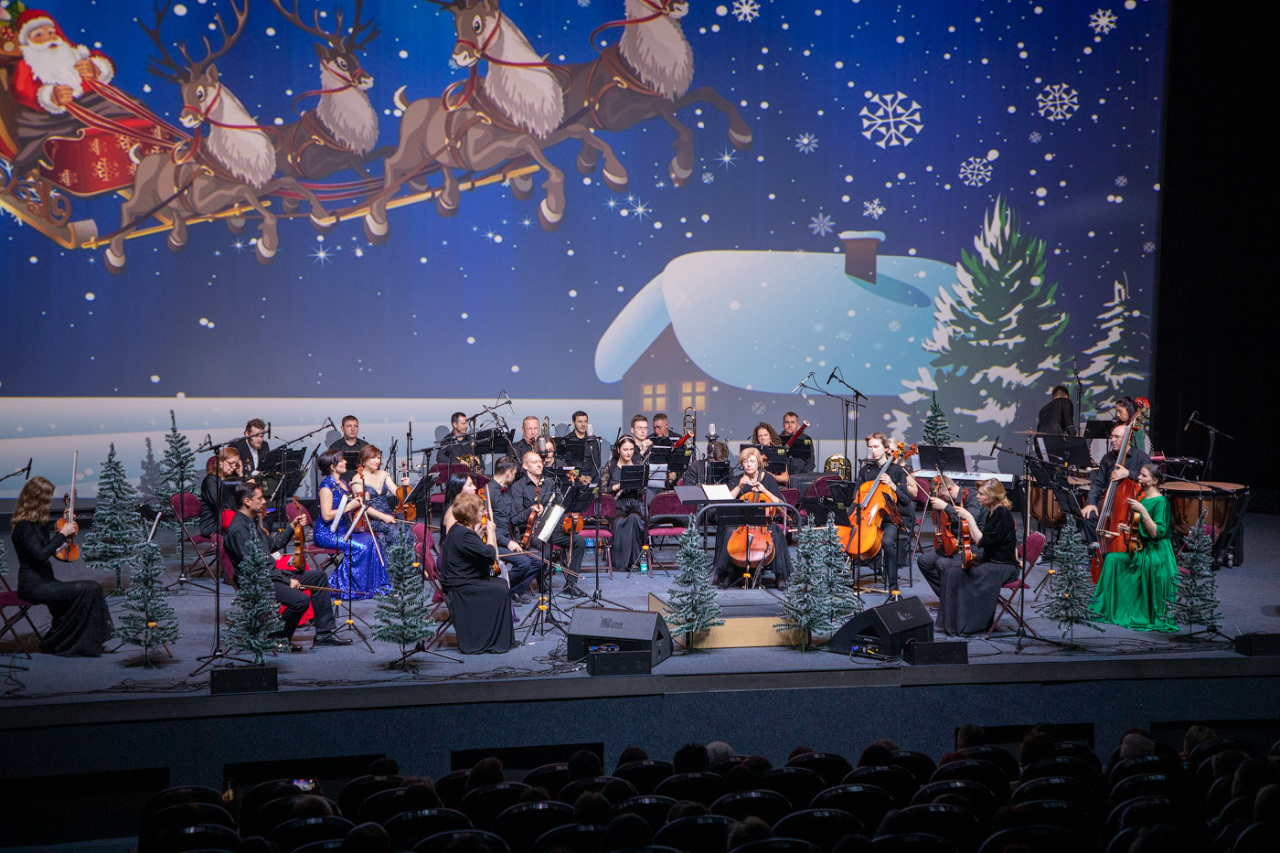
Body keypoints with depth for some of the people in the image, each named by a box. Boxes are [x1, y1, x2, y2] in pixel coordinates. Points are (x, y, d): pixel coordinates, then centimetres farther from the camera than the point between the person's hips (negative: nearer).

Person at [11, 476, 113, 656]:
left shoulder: (35, 522, 13)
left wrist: (61, 523, 26)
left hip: (44, 580, 10)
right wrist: (63, 533, -19)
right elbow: (41, 554, -27)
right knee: (90, 590, -21)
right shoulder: (24, 525, -16)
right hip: (34, 585, -10)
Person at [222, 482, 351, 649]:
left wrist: (292, 527, 15)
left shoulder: (253, 521, 12)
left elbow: (272, 544, 26)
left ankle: (324, 633, 11)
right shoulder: (238, 529, -20)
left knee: (319, 576, 11)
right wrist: (287, 580, -19)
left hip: (271, 573, 11)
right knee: (300, 599, -30)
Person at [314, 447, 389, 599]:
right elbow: (326, 516, -20)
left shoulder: (342, 483, 14)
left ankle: (375, 584, -6)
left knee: (370, 540, -11)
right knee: (360, 547, -24)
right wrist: (348, 507, -20)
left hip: (343, 529, 8)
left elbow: (352, 511, 22)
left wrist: (359, 501, 3)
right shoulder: (327, 486, -13)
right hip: (326, 533, -8)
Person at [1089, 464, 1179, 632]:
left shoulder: (1160, 501, -13)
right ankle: (1112, 609, -4)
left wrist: (1143, 511, -29)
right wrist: (1128, 528, 6)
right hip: (1140, 551, 8)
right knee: (1113, 558, -9)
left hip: (1157, 554, -8)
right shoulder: (1142, 499, 12)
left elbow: (1156, 533, -23)